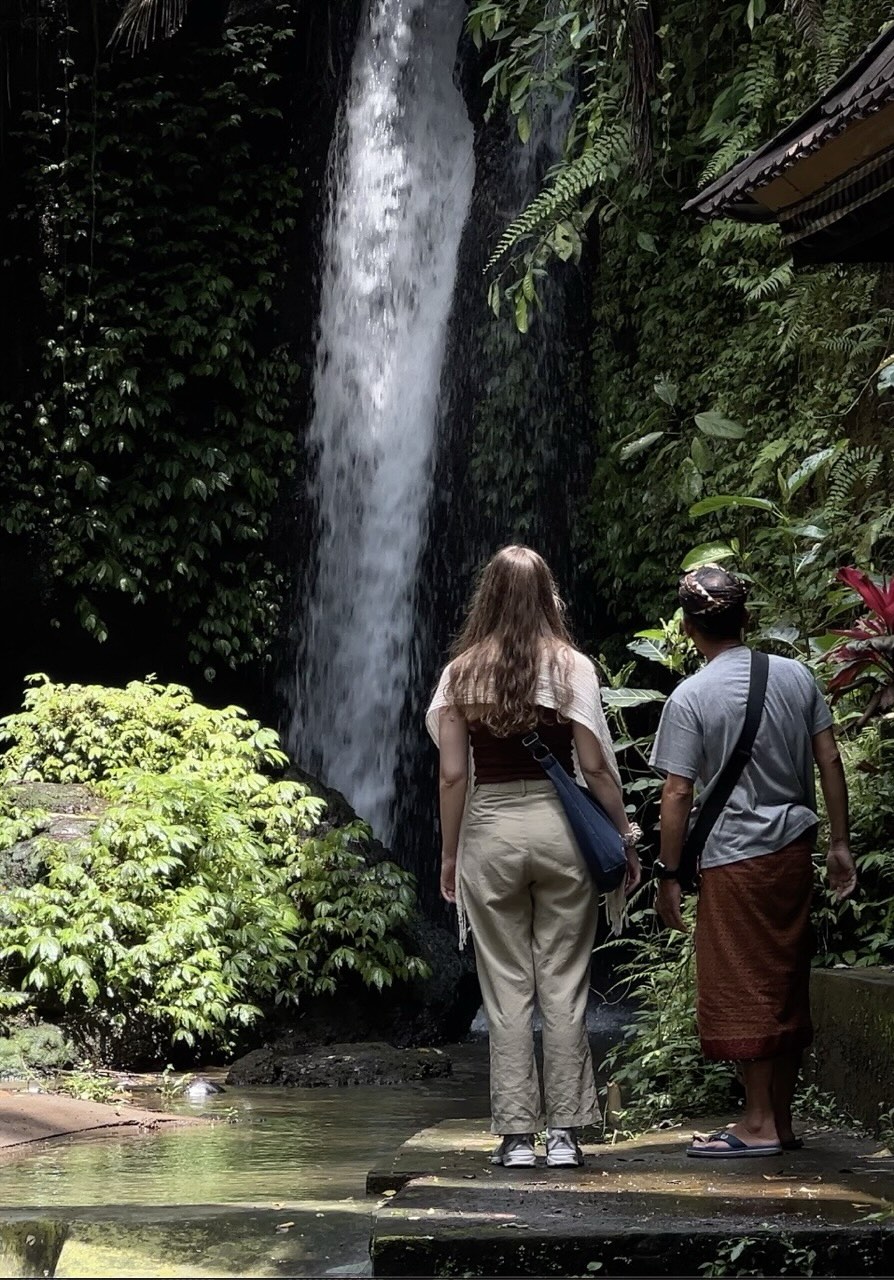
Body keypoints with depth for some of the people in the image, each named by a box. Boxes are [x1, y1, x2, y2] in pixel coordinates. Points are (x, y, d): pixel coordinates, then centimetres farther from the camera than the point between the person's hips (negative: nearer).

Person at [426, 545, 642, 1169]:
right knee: (564, 985, 5)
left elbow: (453, 774, 0)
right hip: (559, 827, 0)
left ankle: (517, 1134, 7)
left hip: (488, 831, 1)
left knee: (506, 989, 6)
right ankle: (564, 1133, 6)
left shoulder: (462, 671, 1)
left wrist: (449, 855, 8)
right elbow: (596, 766, -4)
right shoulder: (571, 666, -2)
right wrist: (625, 836, 6)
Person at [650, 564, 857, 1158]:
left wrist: (668, 875, -4)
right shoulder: (796, 675, 2)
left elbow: (677, 794, -12)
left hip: (736, 858, -5)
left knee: (744, 989, 2)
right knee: (787, 985, 12)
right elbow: (830, 762, 3)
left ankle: (759, 1123, 5)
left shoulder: (690, 698, -11)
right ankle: (782, 1120, 19)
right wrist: (840, 843, 10)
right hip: (795, 847, 6)